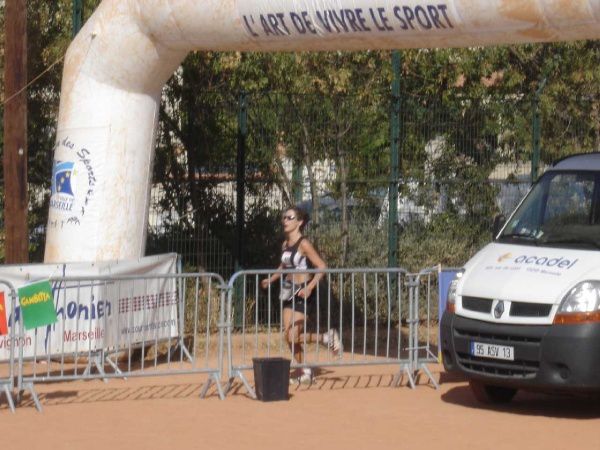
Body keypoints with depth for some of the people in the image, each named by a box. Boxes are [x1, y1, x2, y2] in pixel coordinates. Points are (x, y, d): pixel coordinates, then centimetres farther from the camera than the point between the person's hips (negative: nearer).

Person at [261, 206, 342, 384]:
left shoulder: (304, 244, -13)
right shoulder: (285, 244, 9)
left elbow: (322, 267, -16)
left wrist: (310, 287, -26)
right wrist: (271, 279, 15)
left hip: (303, 294, -7)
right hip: (288, 292, 7)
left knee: (293, 337, -13)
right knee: (289, 337, 5)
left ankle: (327, 337, 9)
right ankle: (305, 373, 18)